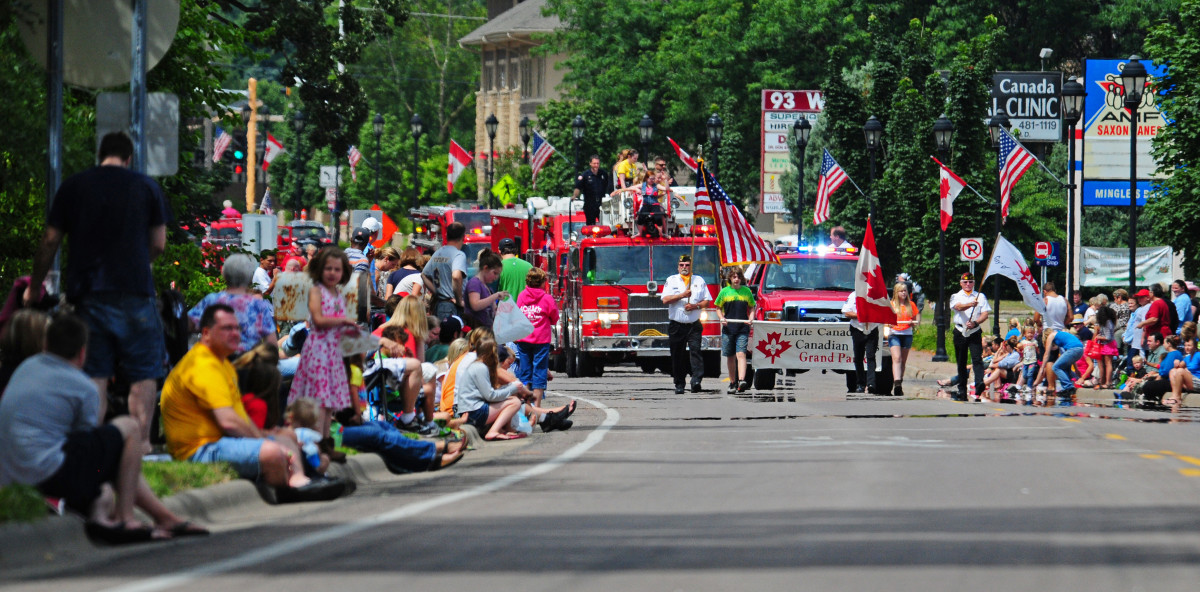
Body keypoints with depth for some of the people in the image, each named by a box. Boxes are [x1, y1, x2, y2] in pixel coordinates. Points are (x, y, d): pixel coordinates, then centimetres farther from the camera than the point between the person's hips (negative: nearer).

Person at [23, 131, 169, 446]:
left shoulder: (73, 187, 7)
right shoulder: (147, 187, 4)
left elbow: (50, 242, 8)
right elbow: (158, 244, 6)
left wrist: (34, 288, 19)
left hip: (88, 291, 2)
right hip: (135, 290, -2)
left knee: (94, 374, 4)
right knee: (144, 374, 2)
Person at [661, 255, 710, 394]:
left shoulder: (699, 281, 11)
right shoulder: (671, 280, 9)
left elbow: (707, 302, 9)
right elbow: (665, 299, -3)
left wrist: (695, 306, -10)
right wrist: (682, 295, -14)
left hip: (694, 325, 0)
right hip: (676, 325, 0)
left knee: (695, 351, -16)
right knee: (678, 356, 2)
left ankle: (696, 381, -25)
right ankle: (679, 385, 9)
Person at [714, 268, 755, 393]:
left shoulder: (747, 291, 8)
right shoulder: (724, 291, 7)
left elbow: (751, 308, 16)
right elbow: (718, 308, 13)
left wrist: (751, 319, -3)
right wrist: (721, 318, -6)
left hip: (742, 329, -1)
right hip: (728, 328, 1)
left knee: (741, 354, -15)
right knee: (730, 356, 8)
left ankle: (741, 380, -27)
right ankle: (732, 382, 19)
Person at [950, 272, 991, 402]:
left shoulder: (980, 296, 11)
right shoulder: (956, 296, 10)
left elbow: (985, 314, 1)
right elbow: (958, 307, -13)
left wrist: (975, 323, -17)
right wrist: (970, 304, -34)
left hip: (975, 332, -1)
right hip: (960, 331, 1)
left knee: (977, 358, -18)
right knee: (961, 362, 5)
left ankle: (979, 384, -33)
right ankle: (962, 392, 8)